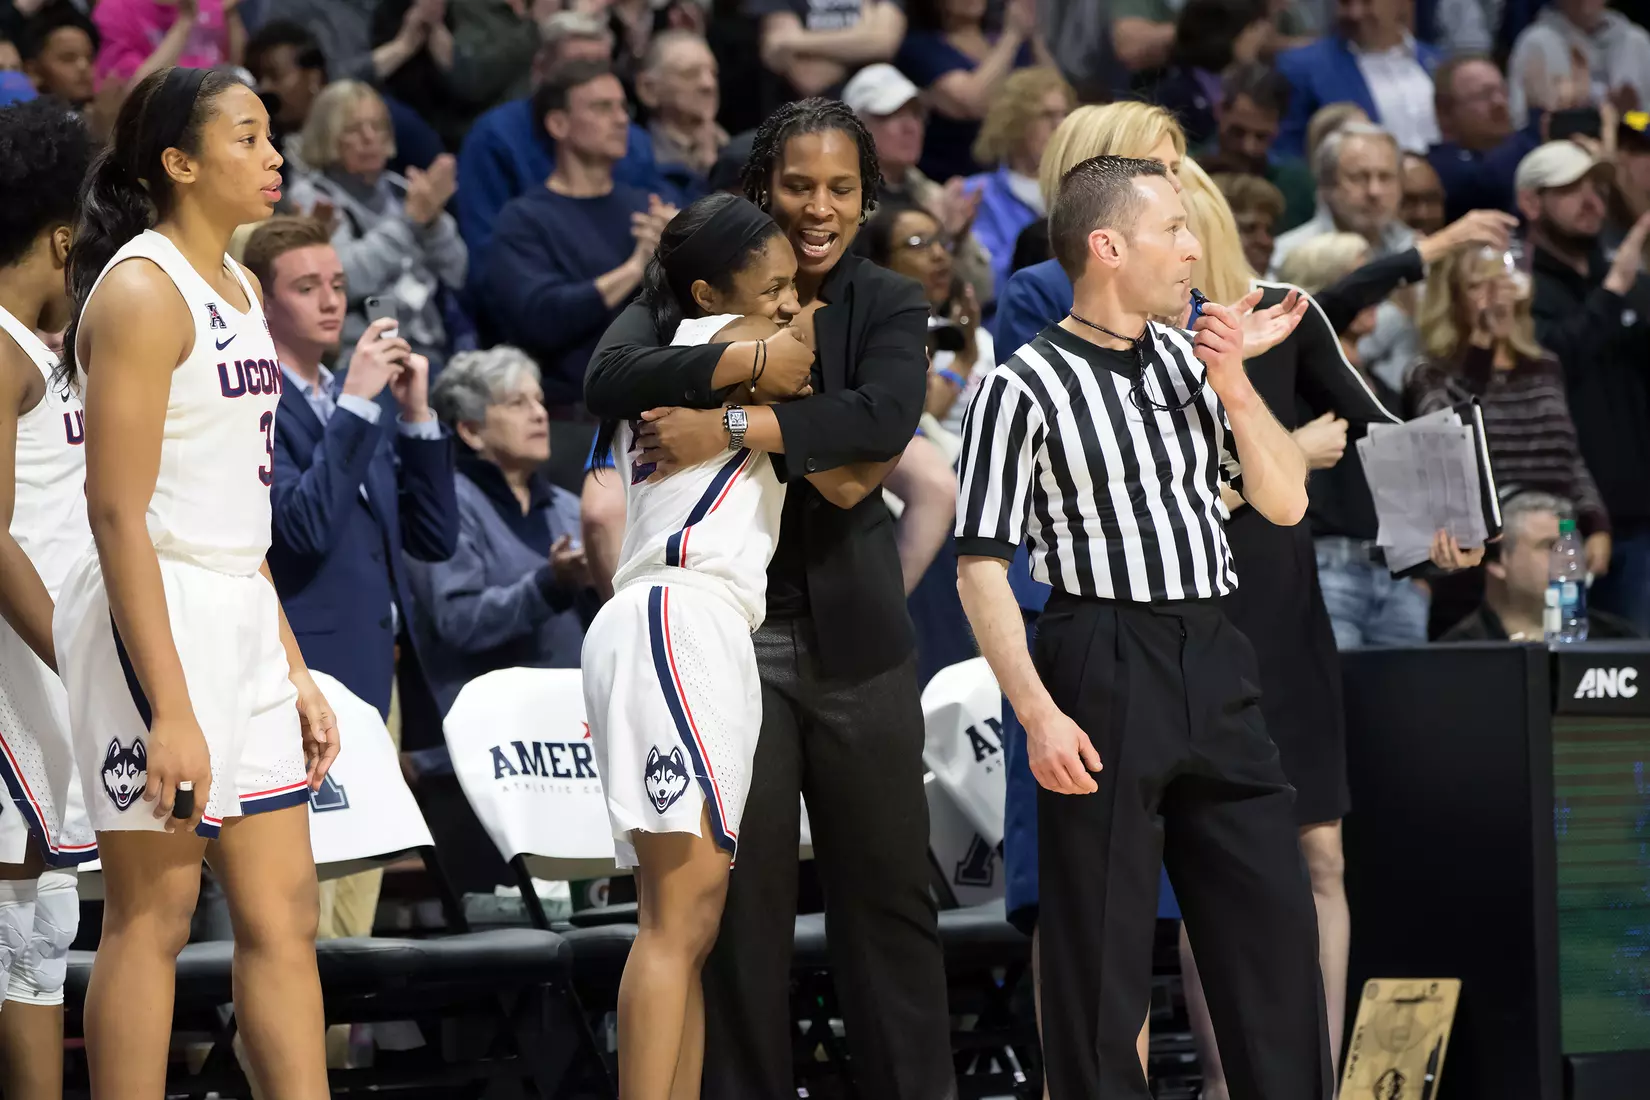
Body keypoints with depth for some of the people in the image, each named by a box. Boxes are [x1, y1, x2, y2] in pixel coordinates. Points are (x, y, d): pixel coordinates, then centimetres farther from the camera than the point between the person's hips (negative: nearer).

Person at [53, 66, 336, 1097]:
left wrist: (295, 671, 18)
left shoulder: (239, 288, 15)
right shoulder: (141, 292, -13)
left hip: (242, 616, 9)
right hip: (158, 618, -9)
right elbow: (118, 512, -18)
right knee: (154, 913, -5)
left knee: (283, 913, 7)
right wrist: (168, 708, -23)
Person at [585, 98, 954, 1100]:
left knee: (888, 887, 2)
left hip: (853, 634, 0)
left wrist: (732, 429, -23)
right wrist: (750, 357, -22)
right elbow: (611, 380, -13)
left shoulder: (889, 305, 5)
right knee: (743, 895, 2)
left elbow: (887, 417, -15)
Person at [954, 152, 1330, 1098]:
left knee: (1275, 917, 7)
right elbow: (981, 566, -8)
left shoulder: (1190, 361, 12)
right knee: (1101, 946, 0)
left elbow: (1285, 501, 14)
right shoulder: (1025, 388, -6)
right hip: (1103, 667, -6)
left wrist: (1235, 387, -1)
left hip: (1214, 664, 6)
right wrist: (1038, 713, -16)